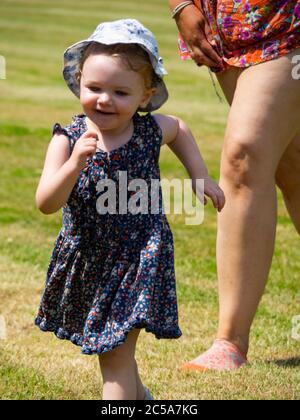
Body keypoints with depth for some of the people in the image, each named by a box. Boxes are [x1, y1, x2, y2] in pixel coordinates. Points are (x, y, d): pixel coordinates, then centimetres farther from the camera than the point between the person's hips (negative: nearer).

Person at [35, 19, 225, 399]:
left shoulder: (151, 131, -9)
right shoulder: (67, 140, -14)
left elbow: (179, 129, 17)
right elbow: (46, 204, -24)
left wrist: (200, 177, 14)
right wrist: (75, 163, -38)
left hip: (137, 261, -2)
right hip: (85, 263, 2)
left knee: (116, 356, -10)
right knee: (112, 350, 23)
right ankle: (137, 394, 51)